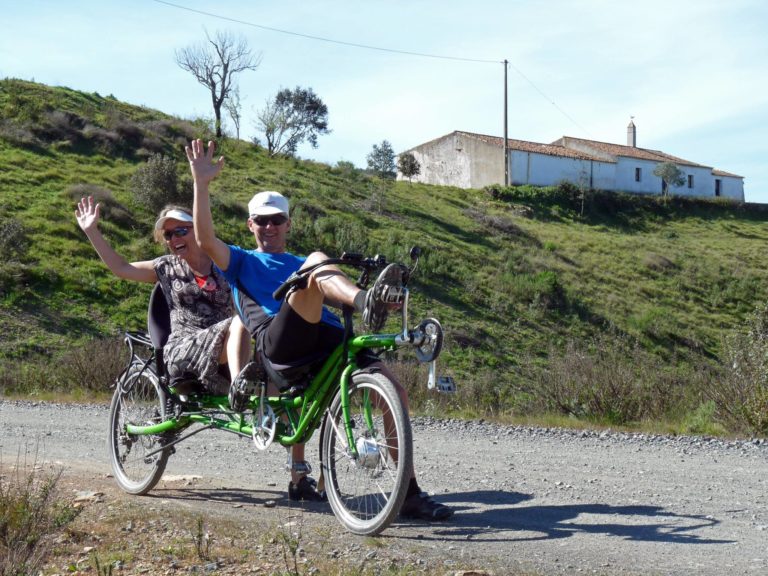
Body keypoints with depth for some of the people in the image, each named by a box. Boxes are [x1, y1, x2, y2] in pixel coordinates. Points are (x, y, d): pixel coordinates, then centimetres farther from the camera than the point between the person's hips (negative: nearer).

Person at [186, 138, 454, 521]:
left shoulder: (301, 266, 39)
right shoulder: (242, 262, 28)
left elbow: (337, 296, 23)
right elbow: (205, 239, 7)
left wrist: (365, 301, 1)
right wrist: (201, 183, -3)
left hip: (326, 339, 4)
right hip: (280, 342, -4)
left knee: (395, 393, -13)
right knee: (317, 260, -25)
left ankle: (409, 492, -7)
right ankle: (367, 300, -56)